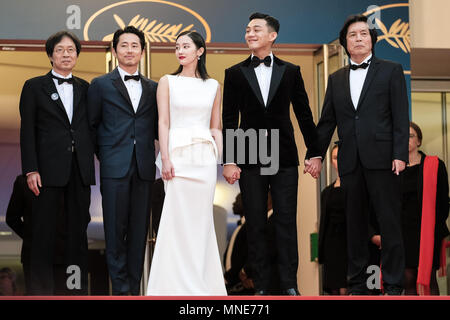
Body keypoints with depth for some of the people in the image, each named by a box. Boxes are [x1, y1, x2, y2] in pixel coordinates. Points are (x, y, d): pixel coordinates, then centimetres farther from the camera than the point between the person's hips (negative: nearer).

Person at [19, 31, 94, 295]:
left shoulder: (84, 88, 13)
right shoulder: (35, 87, 4)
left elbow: (90, 127, 14)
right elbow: (27, 131, -1)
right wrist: (31, 170, -9)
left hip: (80, 170, 3)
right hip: (49, 169, -3)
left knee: (79, 231, 7)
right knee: (44, 233, 1)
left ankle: (79, 290, 14)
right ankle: (42, 291, 7)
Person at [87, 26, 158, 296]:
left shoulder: (153, 88, 14)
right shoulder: (101, 85, 6)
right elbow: (92, 125, 11)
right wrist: (103, 154, 8)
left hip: (144, 169, 3)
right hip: (115, 168, -3)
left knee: (139, 229, 4)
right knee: (116, 229, -3)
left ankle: (134, 288, 11)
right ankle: (121, 288, 3)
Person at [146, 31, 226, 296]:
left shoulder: (213, 85, 12)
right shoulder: (168, 82, 6)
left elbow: (215, 127, 14)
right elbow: (163, 123, 0)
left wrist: (222, 159, 3)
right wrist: (165, 159, -10)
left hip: (205, 156, 2)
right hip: (178, 154, -2)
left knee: (201, 218, 2)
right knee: (178, 218, -4)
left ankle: (202, 283, 9)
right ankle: (178, 285, 2)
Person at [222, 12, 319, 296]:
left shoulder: (290, 71, 6)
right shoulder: (235, 73, 5)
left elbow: (304, 114, 8)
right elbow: (229, 120, 2)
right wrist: (229, 161, -4)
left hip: (285, 158, 0)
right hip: (250, 158, 0)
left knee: (287, 222, 1)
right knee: (255, 225, 4)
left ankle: (290, 285, 6)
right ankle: (261, 286, 10)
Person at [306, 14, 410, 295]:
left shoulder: (391, 71, 6)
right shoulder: (336, 79, 16)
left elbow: (401, 116, -1)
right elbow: (327, 121, 16)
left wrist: (400, 154, -9)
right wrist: (316, 153, 9)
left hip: (382, 159, -3)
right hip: (350, 162, 3)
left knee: (390, 223, -2)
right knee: (355, 224, 7)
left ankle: (393, 285, 3)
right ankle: (357, 284, 14)